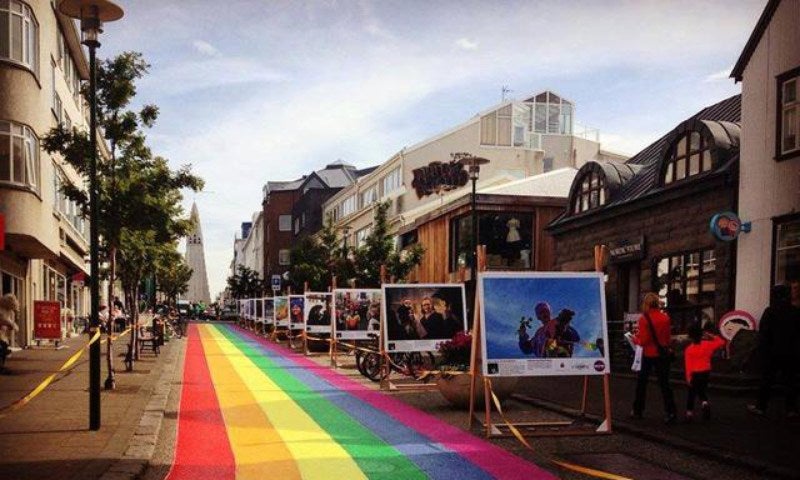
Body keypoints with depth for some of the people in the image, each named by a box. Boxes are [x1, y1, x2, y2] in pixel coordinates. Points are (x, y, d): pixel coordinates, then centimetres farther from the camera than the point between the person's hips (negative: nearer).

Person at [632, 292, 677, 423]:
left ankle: (638, 410, 21)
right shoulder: (665, 318, -3)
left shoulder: (644, 319, -14)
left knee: (641, 382, 13)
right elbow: (668, 338, 5)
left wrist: (635, 339, 5)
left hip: (648, 354, -2)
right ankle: (670, 412, -4)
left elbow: (643, 341, -14)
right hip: (662, 353, 3)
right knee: (664, 383, 5)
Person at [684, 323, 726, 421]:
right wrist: (712, 336, 7)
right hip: (706, 372, 2)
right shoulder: (708, 344, -5)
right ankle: (705, 402, -8)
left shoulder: (689, 349, -11)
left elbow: (688, 364, -14)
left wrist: (688, 377, -12)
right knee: (702, 390, 20)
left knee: (691, 393, 11)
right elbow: (721, 342, 5)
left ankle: (690, 412, 10)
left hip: (695, 374, -2)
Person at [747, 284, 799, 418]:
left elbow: (763, 333, -9)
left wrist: (762, 351, -3)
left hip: (772, 352, -2)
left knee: (767, 380, 4)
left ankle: (761, 406, 8)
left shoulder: (770, 312, -7)